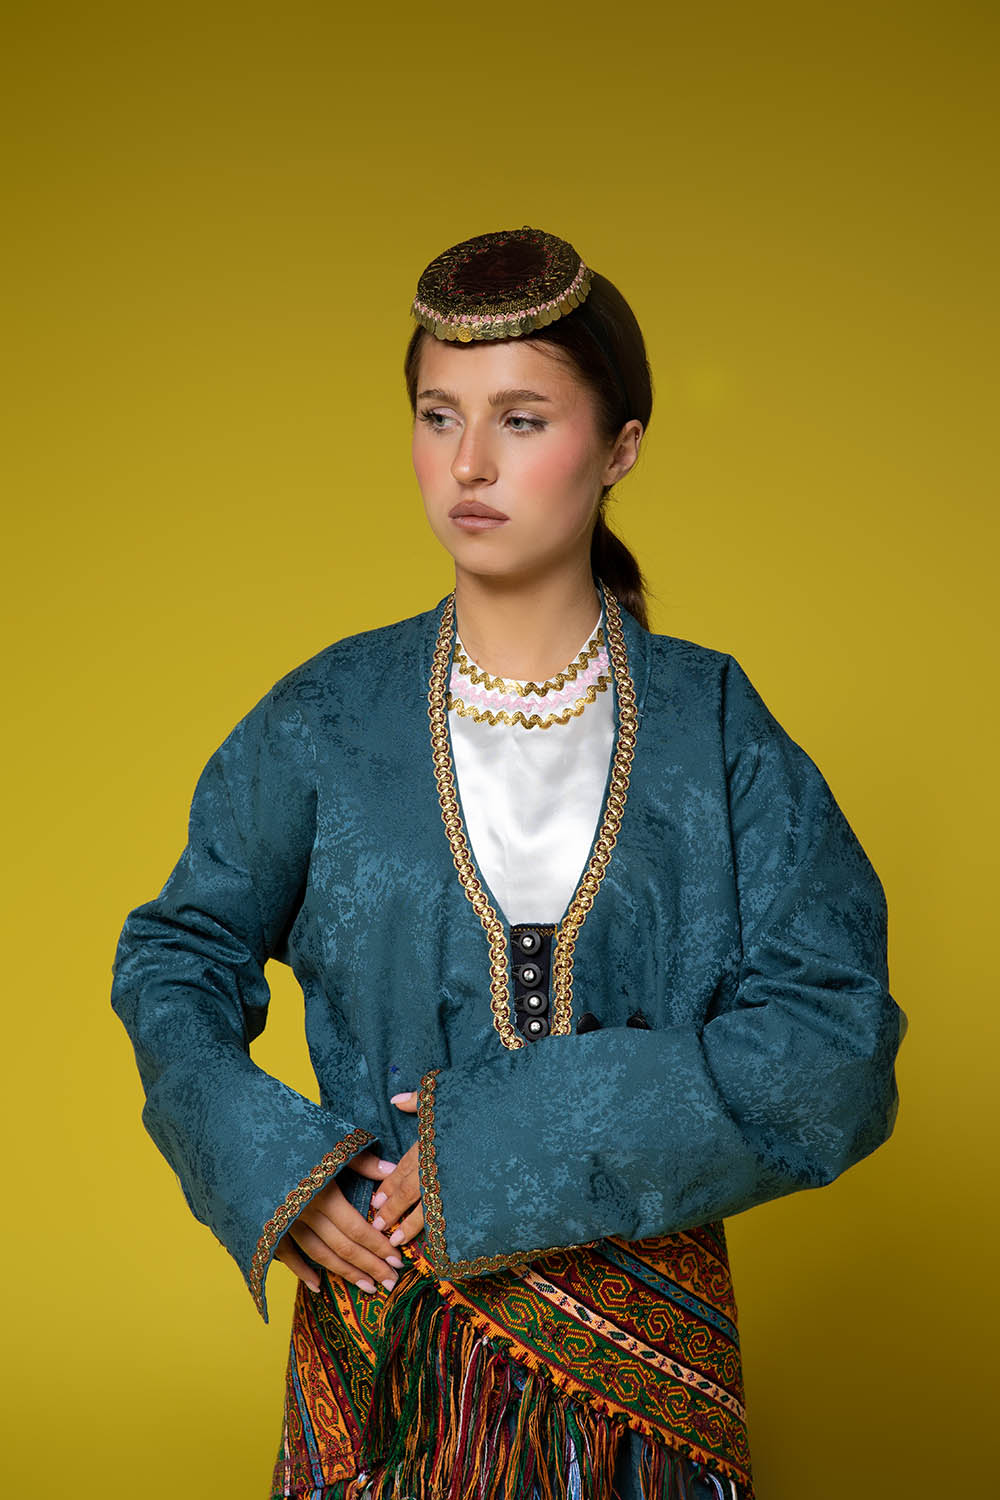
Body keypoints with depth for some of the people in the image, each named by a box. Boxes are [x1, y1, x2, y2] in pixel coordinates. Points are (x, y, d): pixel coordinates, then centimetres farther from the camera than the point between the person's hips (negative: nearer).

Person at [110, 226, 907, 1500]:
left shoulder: (715, 726, -7)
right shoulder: (327, 721, -4)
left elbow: (836, 1049, -13)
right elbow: (178, 951, 6)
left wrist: (519, 1138, -20)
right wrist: (261, 1159, -11)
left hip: (643, 1339, 0)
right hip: (387, 1322, 1)